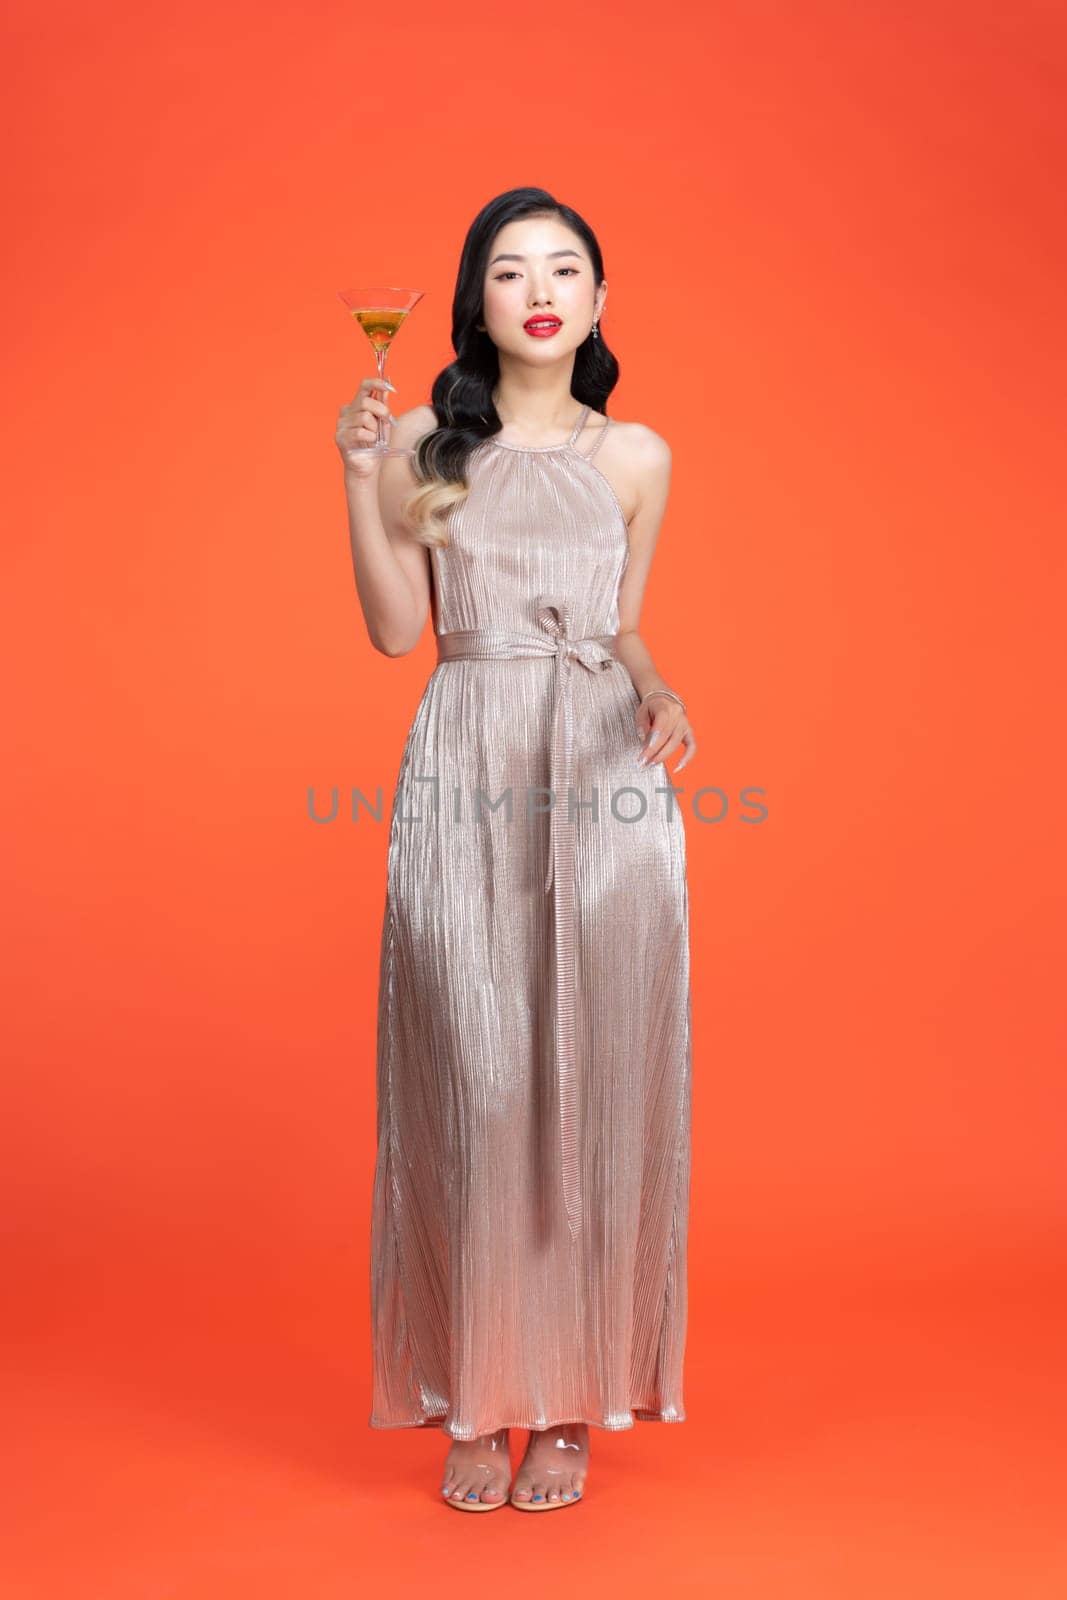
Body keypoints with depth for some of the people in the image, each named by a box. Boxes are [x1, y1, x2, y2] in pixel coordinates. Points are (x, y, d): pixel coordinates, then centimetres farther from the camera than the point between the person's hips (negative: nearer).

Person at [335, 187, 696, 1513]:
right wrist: (359, 479, -5)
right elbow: (395, 633, 2)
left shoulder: (636, 457, 11)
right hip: (465, 776, -1)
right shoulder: (423, 442, 6)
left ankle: (571, 1398, 16)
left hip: (604, 779, 1)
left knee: (596, 1080, 2)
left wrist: (659, 695, -5)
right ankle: (477, 1397, 14)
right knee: (471, 1083, 0)